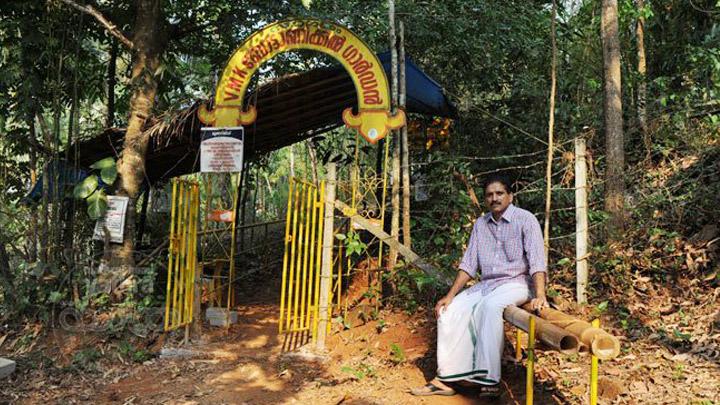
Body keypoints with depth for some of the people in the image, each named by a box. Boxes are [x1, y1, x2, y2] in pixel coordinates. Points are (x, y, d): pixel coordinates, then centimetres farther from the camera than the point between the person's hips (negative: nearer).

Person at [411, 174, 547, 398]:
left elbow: (537, 261, -16)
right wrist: (450, 295, 0)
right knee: (451, 310, -17)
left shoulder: (525, 219, -6)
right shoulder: (481, 224, 10)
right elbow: (468, 263, 9)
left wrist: (540, 295, -30)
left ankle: (488, 380, -34)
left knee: (490, 306, -36)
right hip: (486, 284, 6)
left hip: (516, 283, -6)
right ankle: (446, 378, -15)